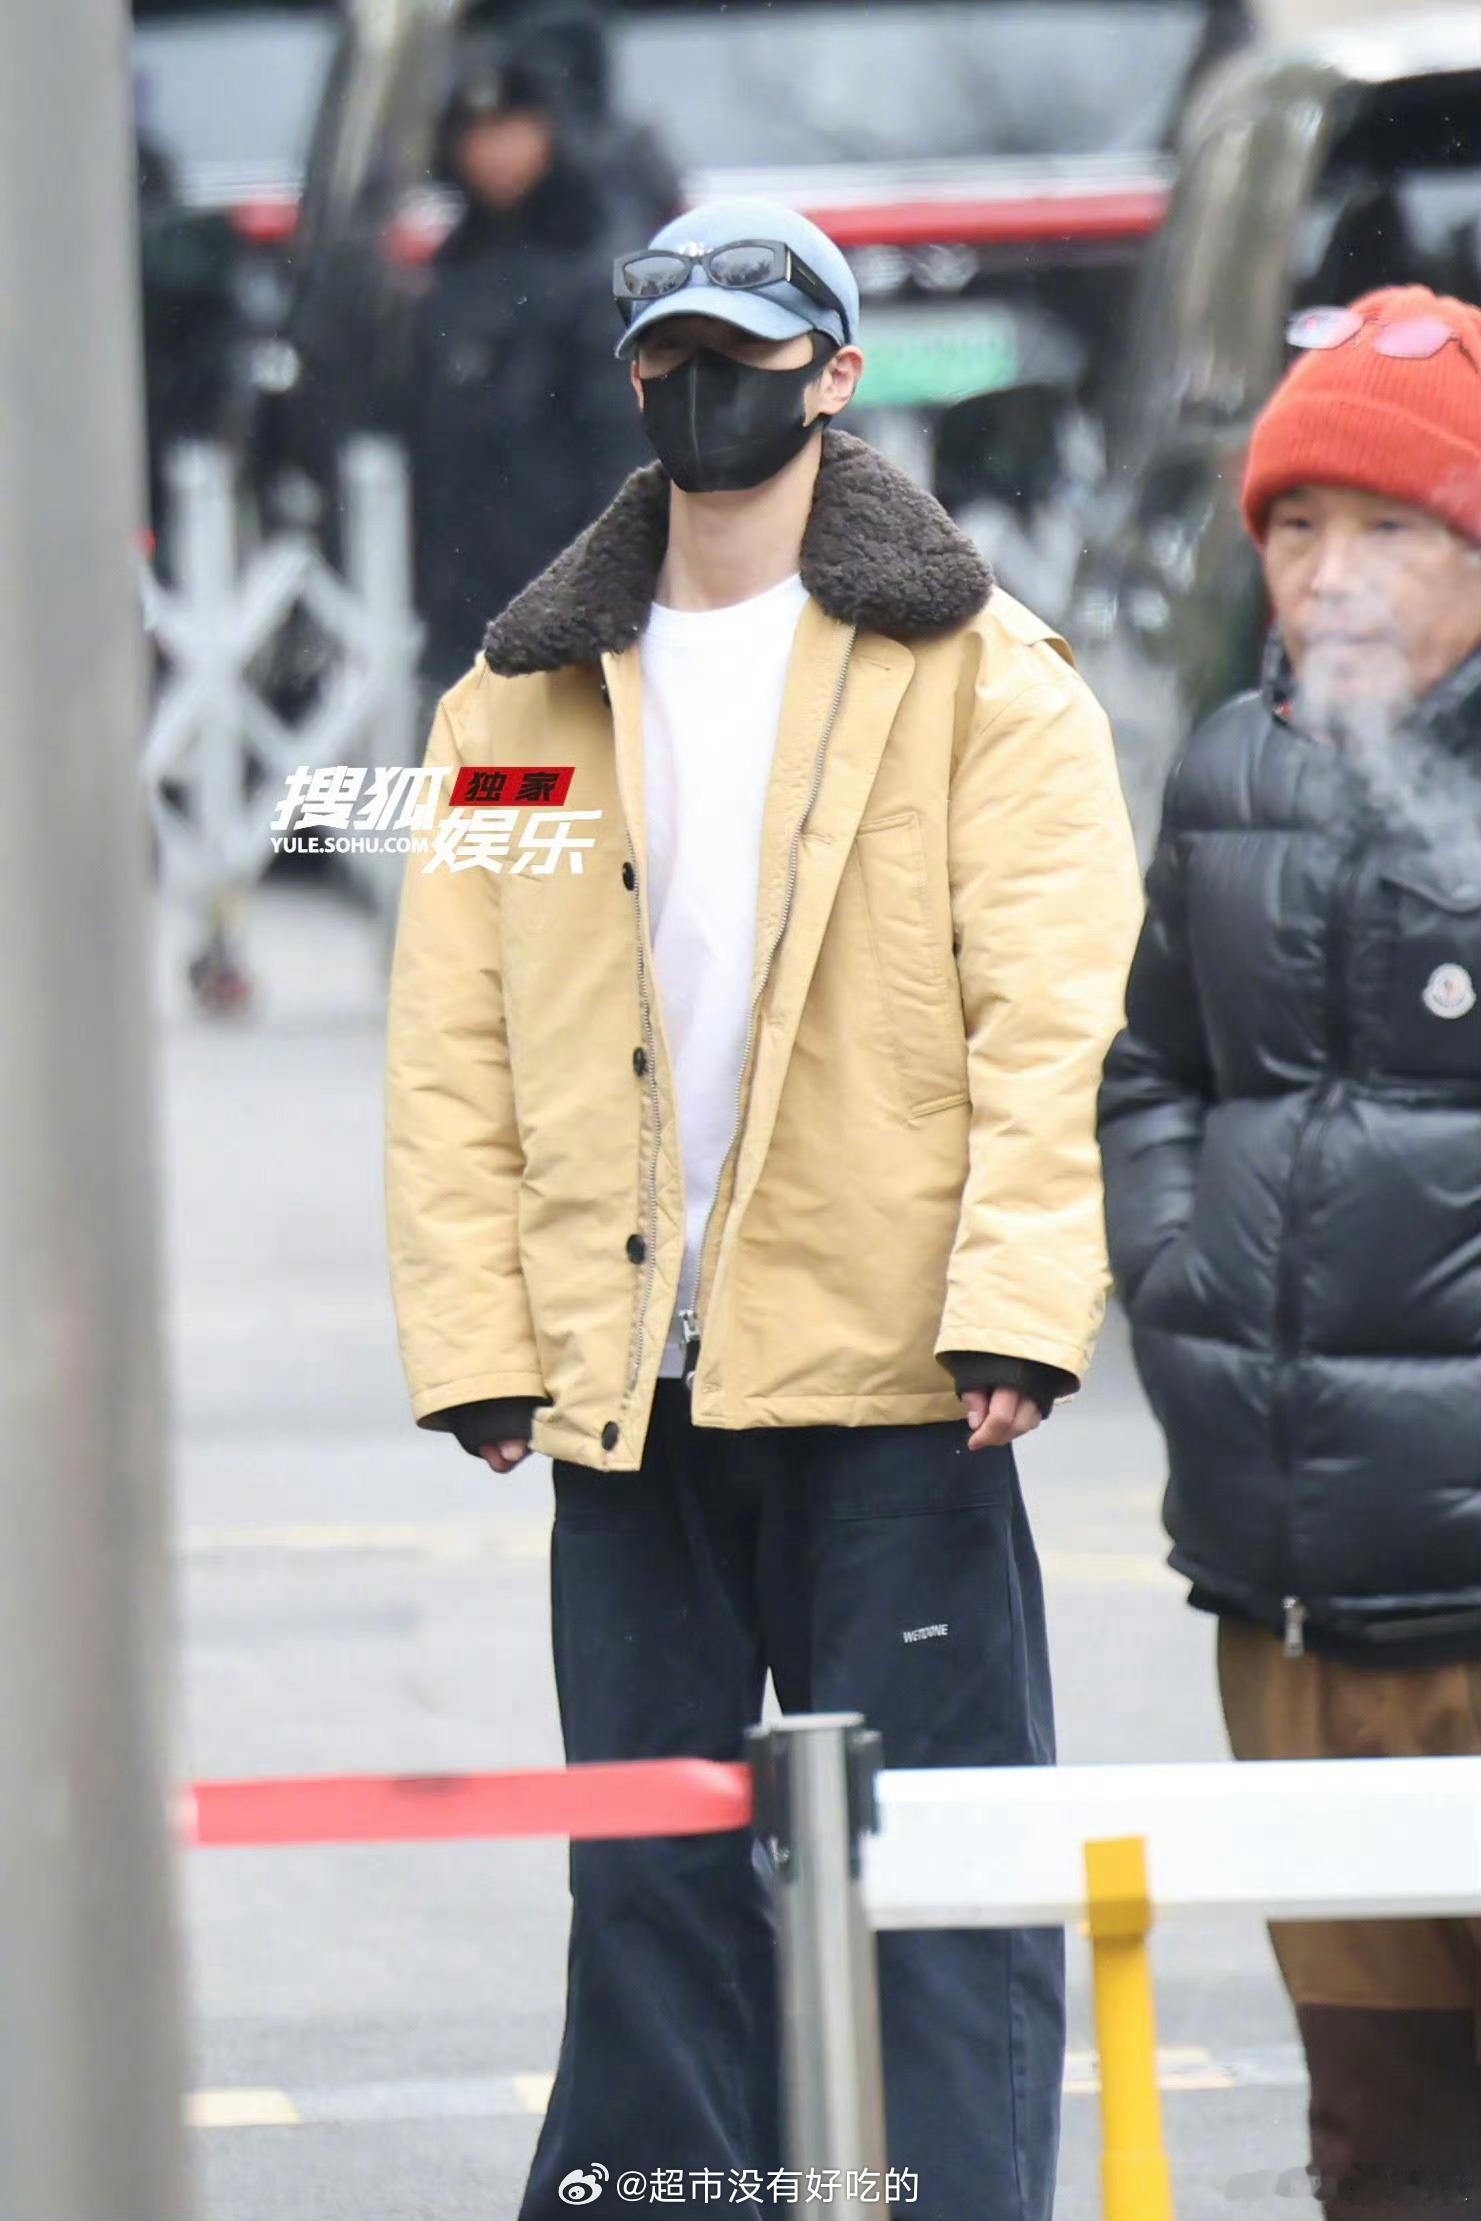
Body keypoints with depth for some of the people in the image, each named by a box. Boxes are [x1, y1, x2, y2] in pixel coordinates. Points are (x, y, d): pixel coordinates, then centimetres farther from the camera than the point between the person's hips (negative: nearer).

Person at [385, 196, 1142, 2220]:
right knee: (651, 1881, 8)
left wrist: (1016, 1302, -16)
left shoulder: (975, 676, 3)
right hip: (626, 1372, 3)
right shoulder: (526, 696, 13)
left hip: (889, 1370, -3)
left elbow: (1054, 1013, -5)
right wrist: (475, 1337, -2)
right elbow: (450, 1044, 9)